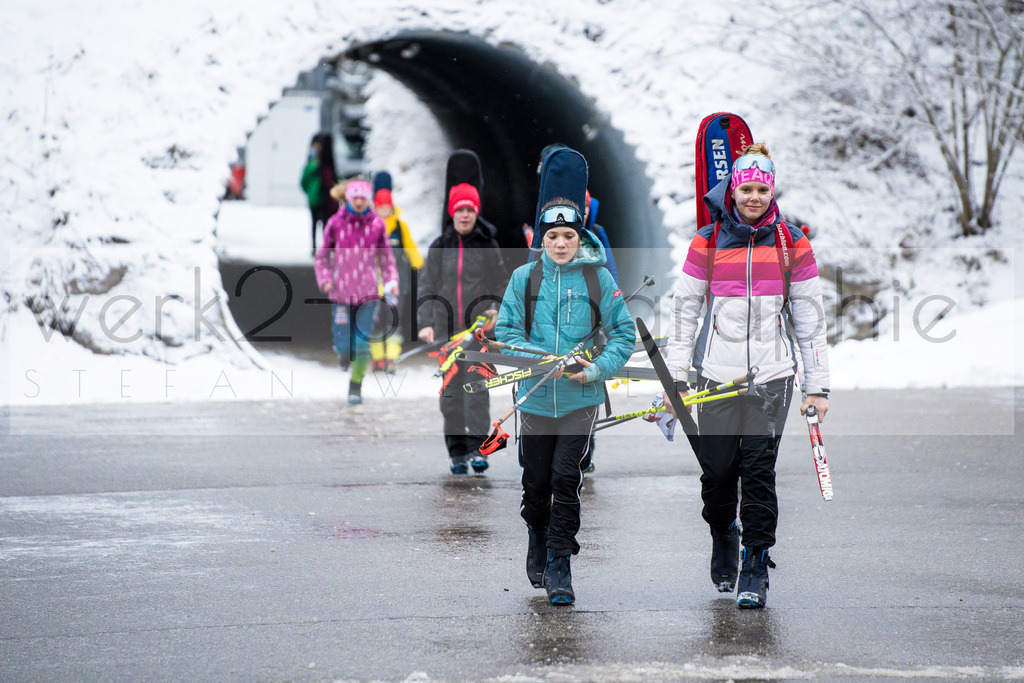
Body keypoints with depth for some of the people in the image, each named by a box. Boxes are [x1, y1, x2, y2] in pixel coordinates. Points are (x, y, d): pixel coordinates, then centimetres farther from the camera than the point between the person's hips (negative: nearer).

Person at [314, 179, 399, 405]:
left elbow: (386, 257, 9)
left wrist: (391, 281, -5)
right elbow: (322, 256, 8)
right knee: (344, 344, -5)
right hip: (341, 290, 0)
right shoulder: (336, 223, -1)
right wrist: (324, 279, -6)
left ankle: (356, 385, 14)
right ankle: (343, 351, 33)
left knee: (362, 342, -5)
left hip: (367, 290, 0)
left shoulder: (377, 224, 1)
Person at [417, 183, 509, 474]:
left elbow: (502, 281, 12)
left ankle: (478, 447, -14)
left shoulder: (487, 245, 4)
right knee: (451, 389, 2)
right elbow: (427, 286, 7)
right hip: (447, 327, 2)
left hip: (479, 326, -2)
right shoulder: (439, 247, 7)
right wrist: (426, 323, -4)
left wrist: (496, 307, -7)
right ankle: (457, 452, 8)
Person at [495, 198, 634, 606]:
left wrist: (598, 369, -12)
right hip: (536, 398, 1)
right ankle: (538, 539, 38)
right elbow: (506, 330, 2)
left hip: (579, 400, -1)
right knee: (536, 482, 9)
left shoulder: (598, 278, -1)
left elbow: (624, 333, 3)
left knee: (566, 477, -11)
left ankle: (559, 565, -2)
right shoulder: (524, 278, 1)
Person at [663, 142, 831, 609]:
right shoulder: (707, 242, 3)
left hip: (770, 376, 0)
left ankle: (756, 568, 0)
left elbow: (809, 317, 7)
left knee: (759, 469, -8)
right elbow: (684, 311, 7)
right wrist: (675, 380, 3)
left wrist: (817, 386, 5)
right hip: (717, 374, 0)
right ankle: (723, 537, 32)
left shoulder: (792, 244, 4)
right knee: (718, 470, 2)